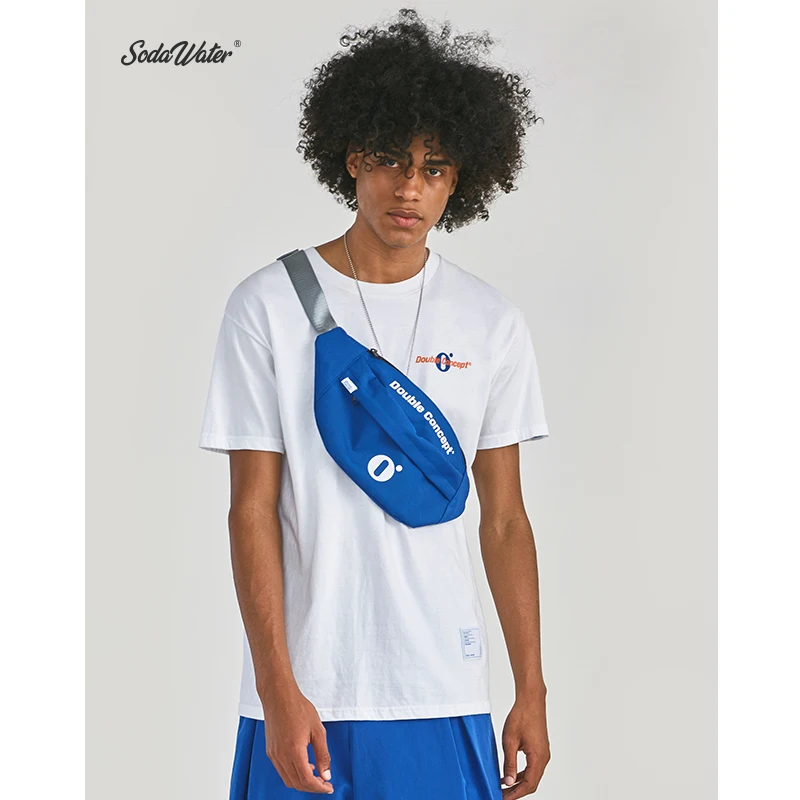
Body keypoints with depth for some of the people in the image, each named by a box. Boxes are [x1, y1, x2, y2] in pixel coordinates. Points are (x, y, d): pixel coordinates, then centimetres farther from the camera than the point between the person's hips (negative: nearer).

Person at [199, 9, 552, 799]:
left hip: (444, 692, 2)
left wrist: (531, 691, 5)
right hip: (305, 691, -2)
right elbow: (252, 509, -4)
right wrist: (278, 689, -10)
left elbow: (504, 519, 7)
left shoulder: (492, 324, 4)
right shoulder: (268, 306, -4)